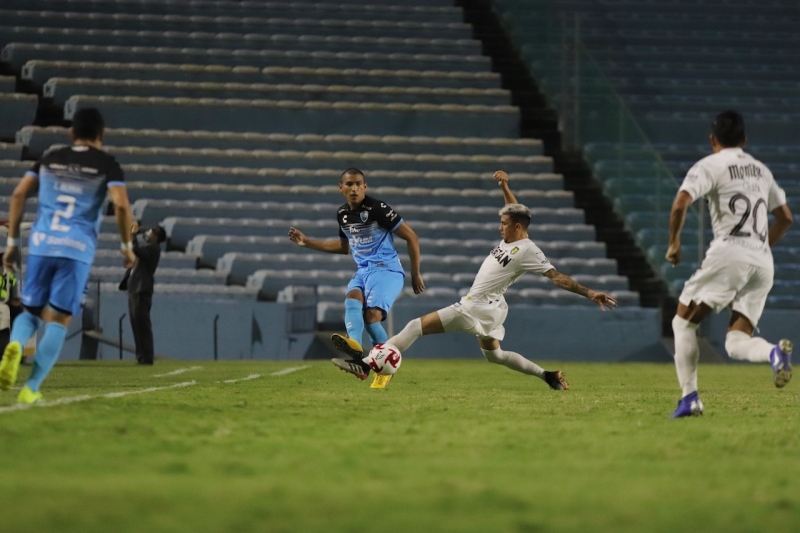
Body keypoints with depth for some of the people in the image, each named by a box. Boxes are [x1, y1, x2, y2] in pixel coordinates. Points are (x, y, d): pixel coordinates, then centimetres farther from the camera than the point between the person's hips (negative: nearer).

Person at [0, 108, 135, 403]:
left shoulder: (49, 159, 14)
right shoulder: (107, 165, 4)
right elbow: (121, 204, -9)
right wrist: (127, 245, 4)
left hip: (41, 244, 3)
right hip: (78, 249, -3)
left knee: (32, 311, 15)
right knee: (59, 320, 2)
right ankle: (31, 388, -8)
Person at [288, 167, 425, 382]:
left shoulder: (378, 209, -12)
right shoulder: (343, 214, 10)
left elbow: (411, 238, -7)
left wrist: (415, 274, -1)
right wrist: (308, 242, 25)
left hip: (386, 270, -5)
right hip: (363, 270, 5)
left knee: (372, 316, -24)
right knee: (352, 300, -25)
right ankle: (357, 355, -49)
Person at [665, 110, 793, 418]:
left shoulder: (710, 165, 2)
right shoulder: (761, 170, 22)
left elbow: (680, 204, -13)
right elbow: (785, 217, 27)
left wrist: (674, 244, -1)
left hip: (729, 253, -5)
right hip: (763, 261, 5)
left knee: (684, 321, 8)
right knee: (736, 342, 2)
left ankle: (689, 398, -3)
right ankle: (774, 352, -32)